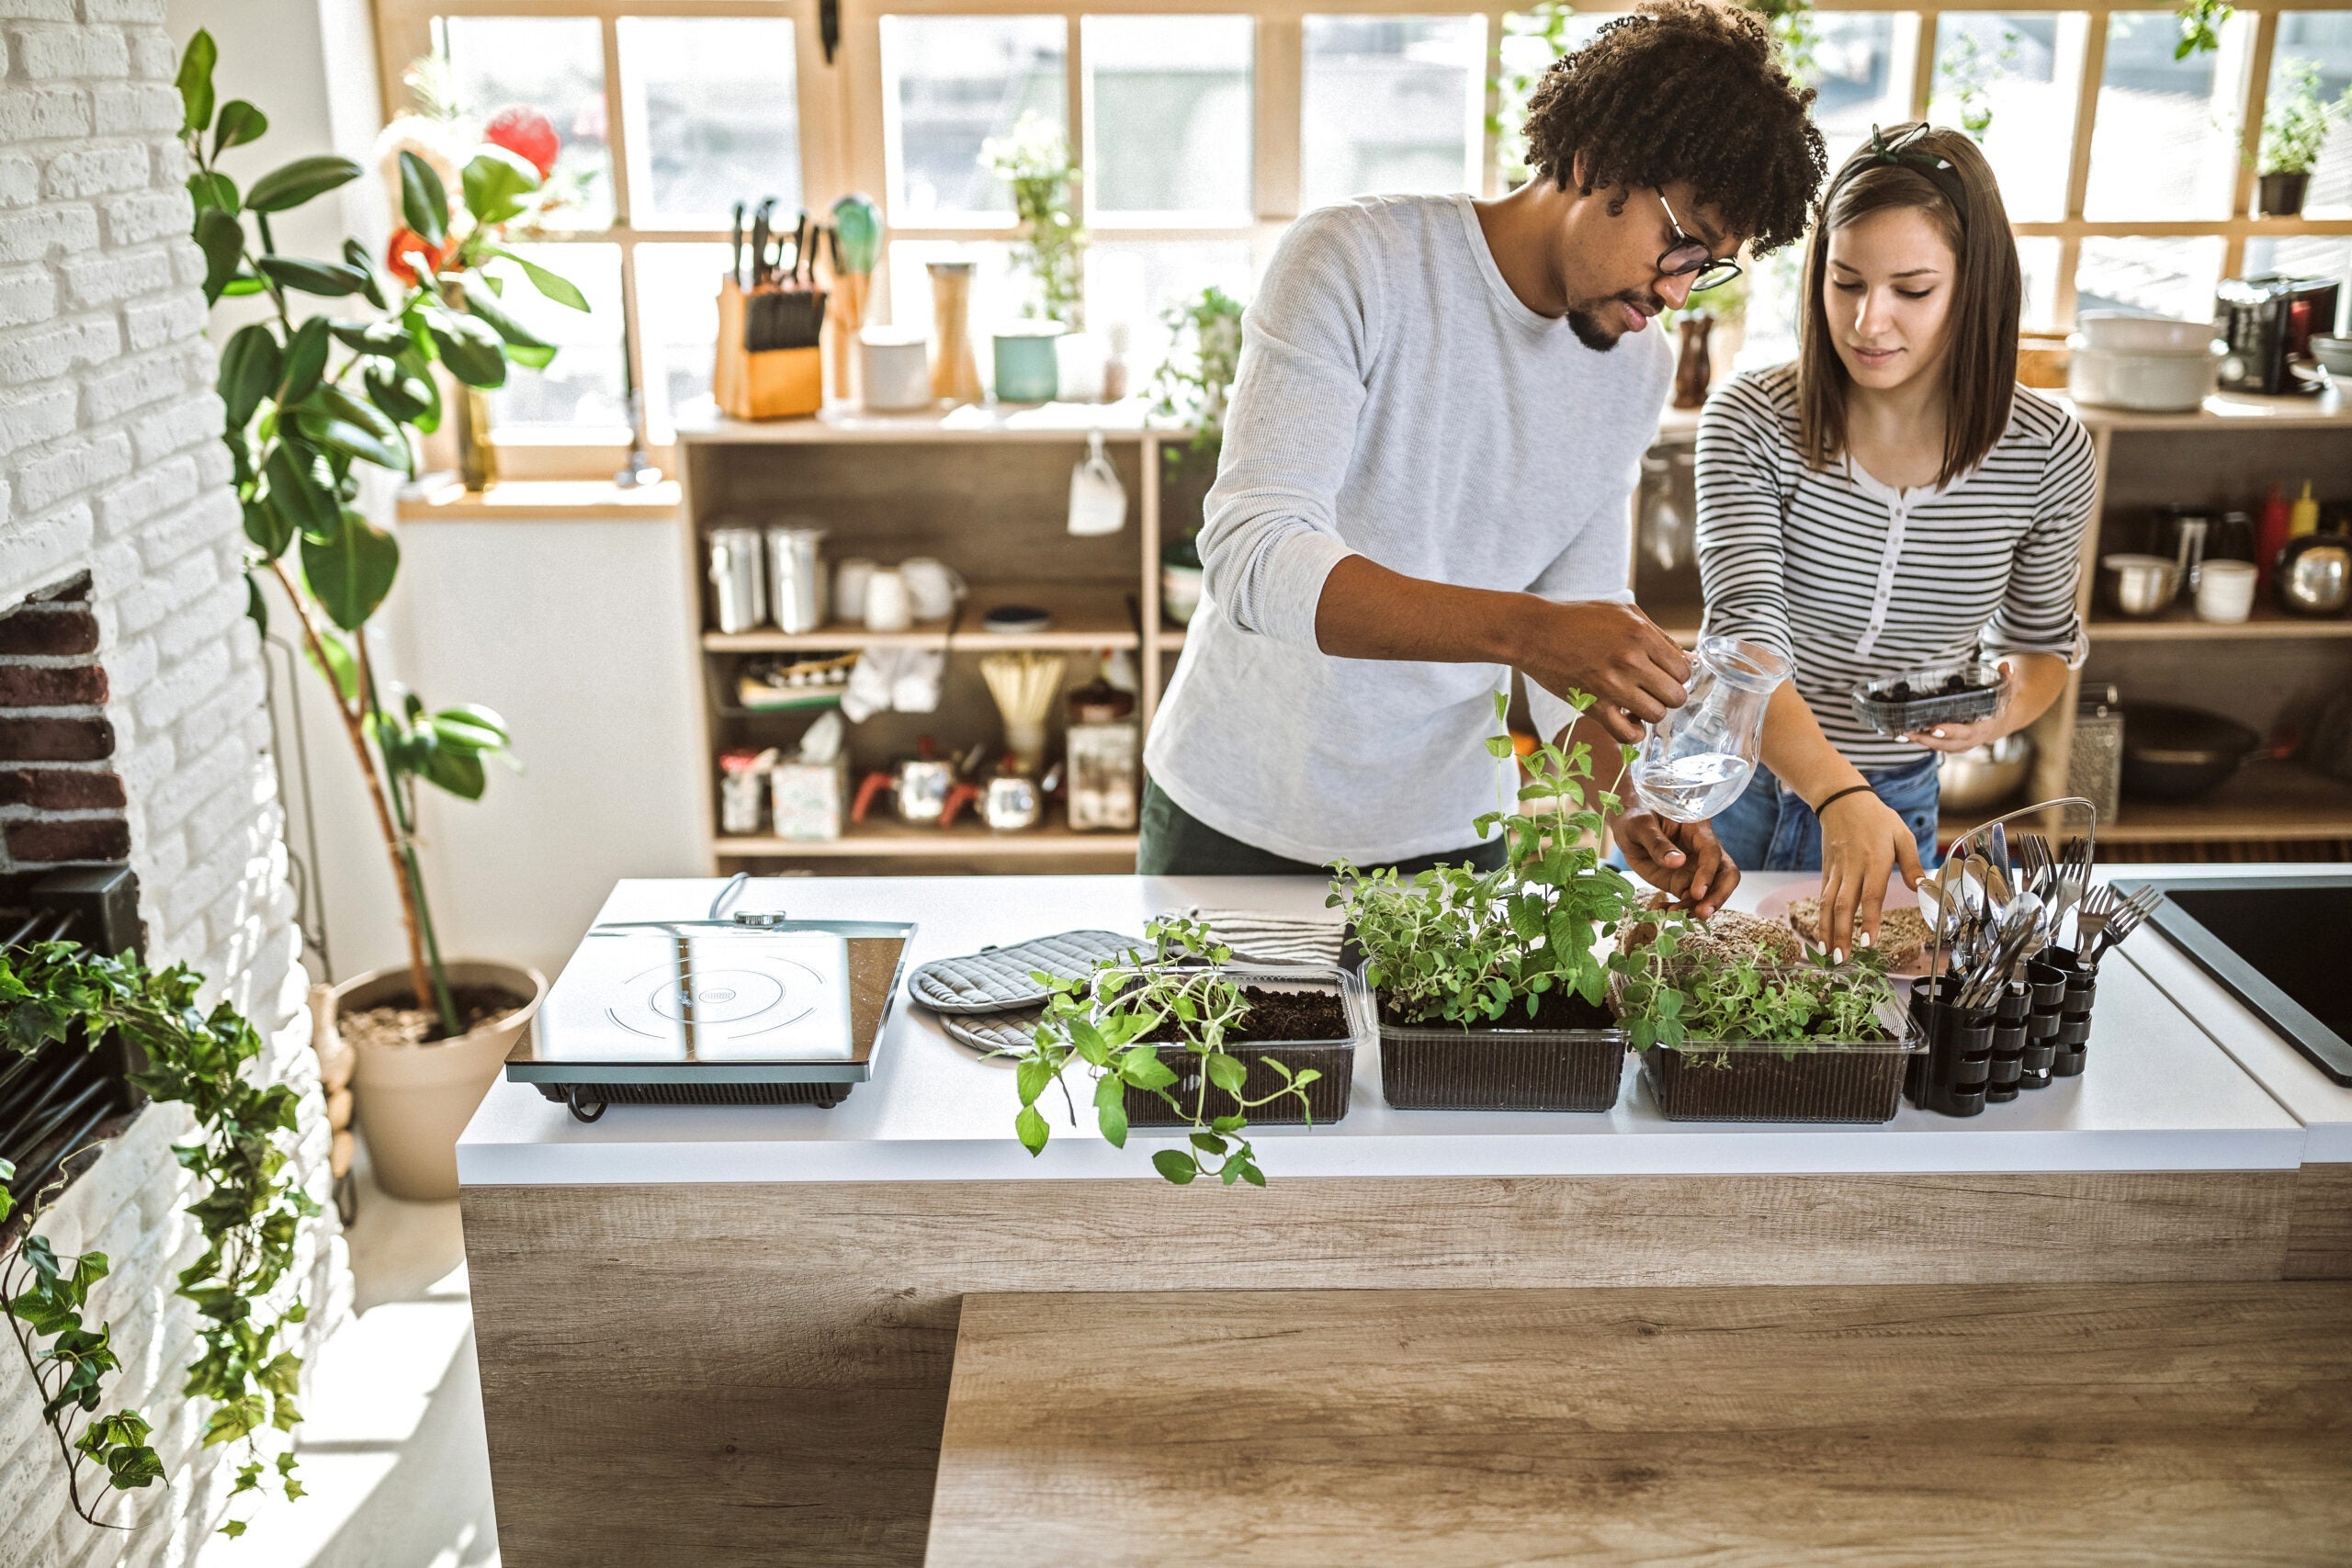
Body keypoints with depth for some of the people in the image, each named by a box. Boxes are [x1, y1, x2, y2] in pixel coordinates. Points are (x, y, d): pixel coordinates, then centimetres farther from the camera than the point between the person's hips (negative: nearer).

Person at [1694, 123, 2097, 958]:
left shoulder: (2046, 451, -9)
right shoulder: (1752, 420, -17)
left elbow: (2041, 639, 8)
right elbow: (1745, 635, -27)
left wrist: (2012, 703, -17)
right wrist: (1838, 795, -43)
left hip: (1897, 805, 2)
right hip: (1726, 789, -1)